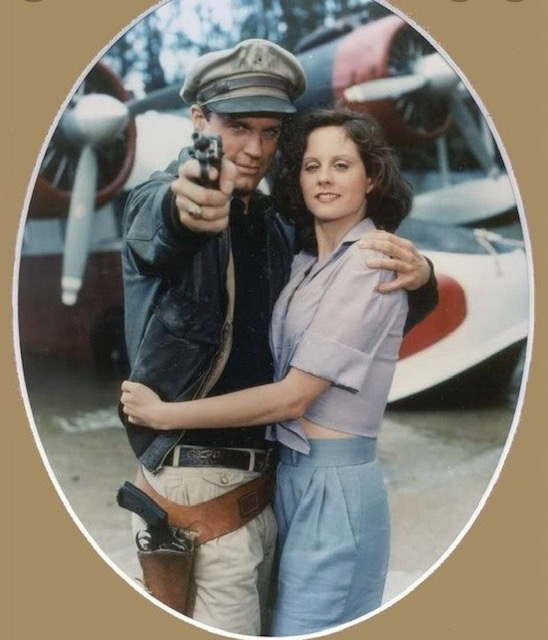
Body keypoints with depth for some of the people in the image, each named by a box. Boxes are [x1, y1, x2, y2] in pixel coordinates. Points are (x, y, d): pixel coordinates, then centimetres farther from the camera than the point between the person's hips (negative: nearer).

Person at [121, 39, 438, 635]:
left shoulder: (275, 228, 12)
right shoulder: (158, 198, -8)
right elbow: (157, 223, -34)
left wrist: (418, 278, -8)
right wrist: (186, 209, -59)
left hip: (260, 476, 7)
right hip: (194, 475, -7)